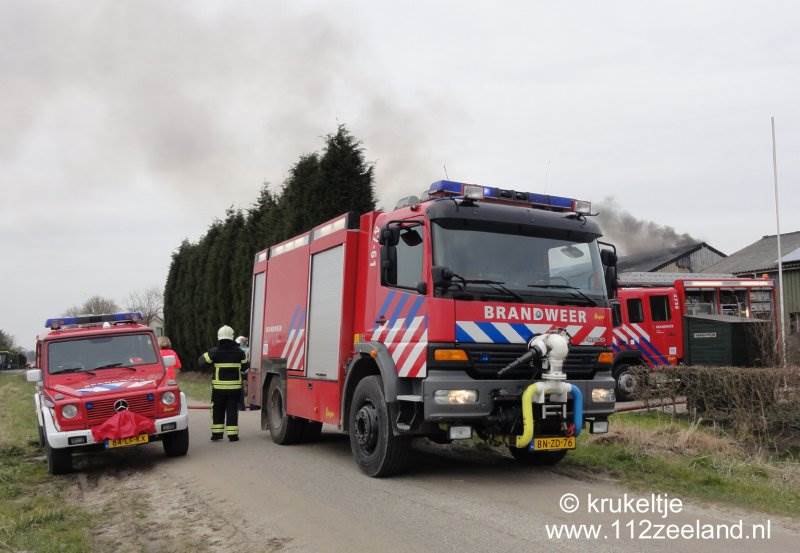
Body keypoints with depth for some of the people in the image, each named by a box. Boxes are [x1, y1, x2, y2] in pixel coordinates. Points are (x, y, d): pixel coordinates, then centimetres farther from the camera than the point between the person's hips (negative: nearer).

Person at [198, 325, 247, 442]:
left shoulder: (214, 352, -6)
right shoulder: (238, 351, 1)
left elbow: (201, 362, -3)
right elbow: (245, 367, 7)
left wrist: (208, 359, 17)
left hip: (219, 386, -1)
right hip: (235, 386, 1)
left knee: (217, 410, 12)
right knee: (232, 410, 5)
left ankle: (216, 433, 14)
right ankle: (232, 434, 2)